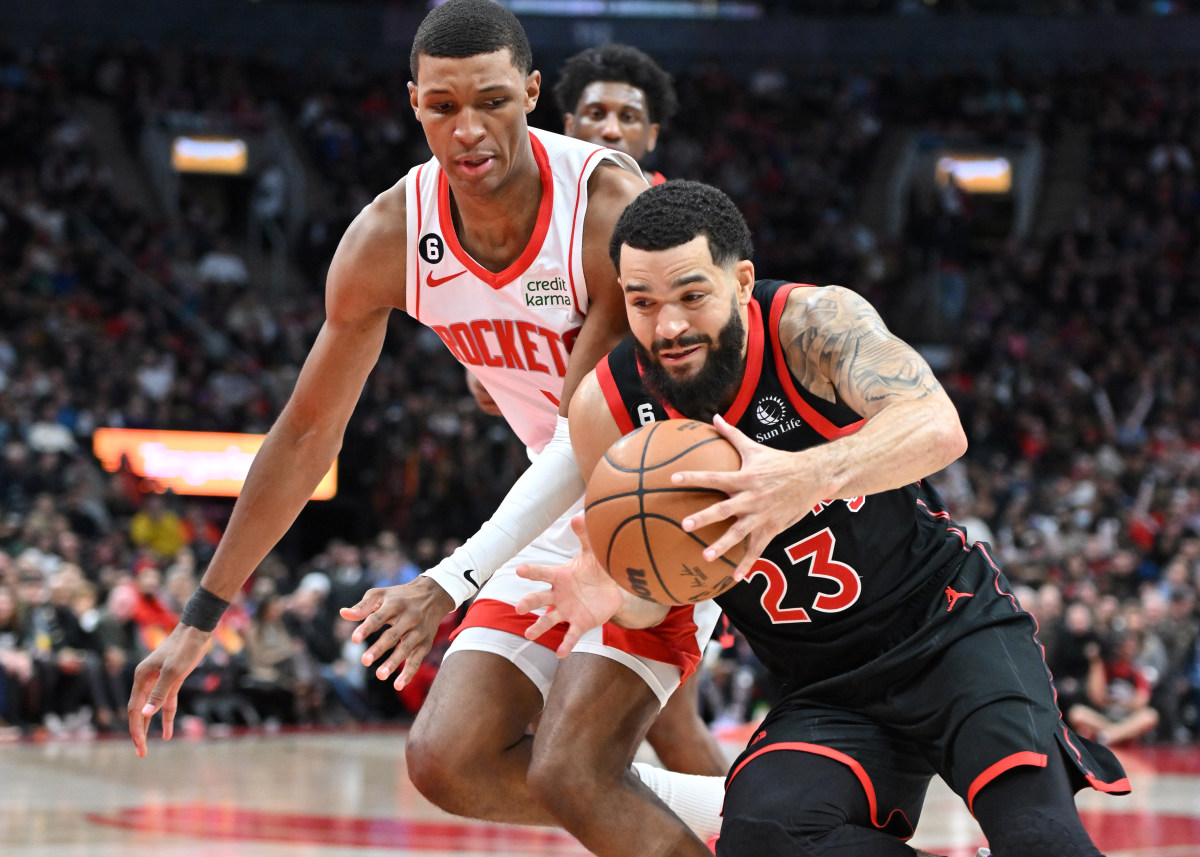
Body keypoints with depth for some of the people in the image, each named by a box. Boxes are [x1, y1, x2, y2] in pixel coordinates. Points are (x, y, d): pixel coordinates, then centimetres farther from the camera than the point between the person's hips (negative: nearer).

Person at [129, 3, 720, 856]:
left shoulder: (610, 205, -26)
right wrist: (200, 620, 3)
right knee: (448, 762, -1)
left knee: (573, 771, -21)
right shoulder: (390, 236, -10)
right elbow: (308, 432, 1)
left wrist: (452, 584, -37)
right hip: (565, 502, 7)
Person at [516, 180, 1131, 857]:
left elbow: (939, 428, -35)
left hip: (954, 627, -4)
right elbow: (655, 593, 4)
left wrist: (811, 475, -53)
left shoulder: (812, 320, -17)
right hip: (832, 693, 4)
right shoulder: (608, 410, -8)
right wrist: (616, 595, -21)